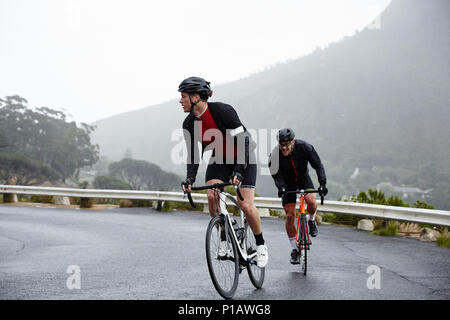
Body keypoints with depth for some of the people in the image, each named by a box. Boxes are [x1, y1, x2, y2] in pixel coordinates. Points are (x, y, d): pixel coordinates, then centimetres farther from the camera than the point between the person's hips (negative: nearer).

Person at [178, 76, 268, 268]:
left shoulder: (223, 111, -27)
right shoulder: (189, 124, -9)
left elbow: (243, 140, -27)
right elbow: (193, 154, -7)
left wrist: (239, 171, -36)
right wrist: (190, 178, -24)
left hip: (243, 158, -5)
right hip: (219, 160, 5)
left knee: (245, 205, -13)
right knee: (212, 196, -20)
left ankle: (261, 245, 8)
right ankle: (224, 239, -2)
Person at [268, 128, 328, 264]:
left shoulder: (304, 147, -27)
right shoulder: (275, 154, -27)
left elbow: (318, 165, -22)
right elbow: (276, 175, -24)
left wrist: (322, 183, -34)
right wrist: (281, 187, -45)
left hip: (303, 179, 0)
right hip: (288, 183, 0)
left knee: (311, 201, -29)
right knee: (290, 216, -7)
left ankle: (311, 221, 5)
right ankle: (294, 249, 7)